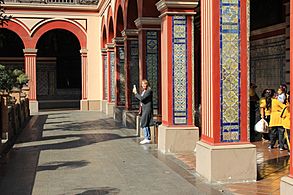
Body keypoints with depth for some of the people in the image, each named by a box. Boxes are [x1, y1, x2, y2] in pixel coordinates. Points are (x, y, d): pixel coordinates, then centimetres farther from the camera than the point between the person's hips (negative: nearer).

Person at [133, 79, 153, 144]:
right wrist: (135, 93, 6)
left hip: (147, 109, -10)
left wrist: (136, 93, -12)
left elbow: (142, 98, -21)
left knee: (144, 124, -10)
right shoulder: (143, 91, 15)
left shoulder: (149, 91, -14)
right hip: (144, 109, 10)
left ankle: (147, 139, -6)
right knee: (146, 124, 12)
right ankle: (148, 138, 18)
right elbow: (140, 99, 18)